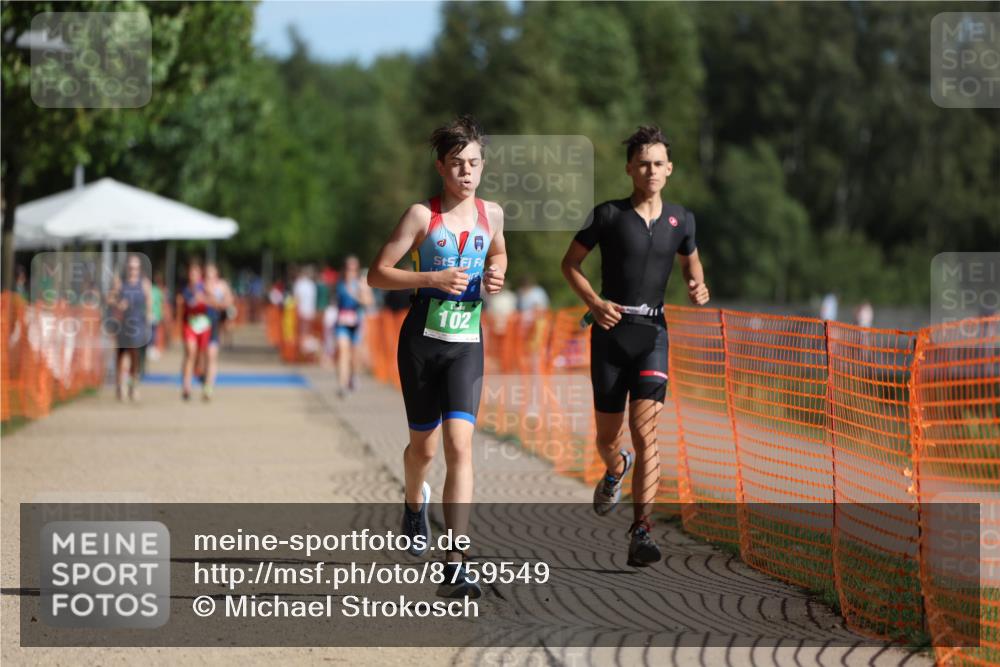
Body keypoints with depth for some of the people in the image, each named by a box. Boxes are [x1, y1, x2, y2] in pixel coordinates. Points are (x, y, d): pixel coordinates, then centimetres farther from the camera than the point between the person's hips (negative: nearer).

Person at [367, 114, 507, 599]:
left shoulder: (492, 213, 4)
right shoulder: (422, 214, -8)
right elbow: (377, 274, -8)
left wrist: (495, 275, 4)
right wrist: (433, 278, -20)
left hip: (466, 344, 1)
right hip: (422, 340, -1)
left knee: (460, 445, -14)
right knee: (424, 445, 13)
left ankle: (455, 566, -19)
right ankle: (414, 502, 51)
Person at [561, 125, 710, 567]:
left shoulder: (680, 219, 7)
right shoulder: (609, 215, -2)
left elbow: (690, 262, 24)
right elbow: (570, 263, 6)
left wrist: (698, 289, 2)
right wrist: (594, 302, -10)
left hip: (653, 332, 1)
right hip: (611, 331, -1)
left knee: (645, 432, -14)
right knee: (607, 436, 8)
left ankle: (641, 531, -16)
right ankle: (616, 471, 46)